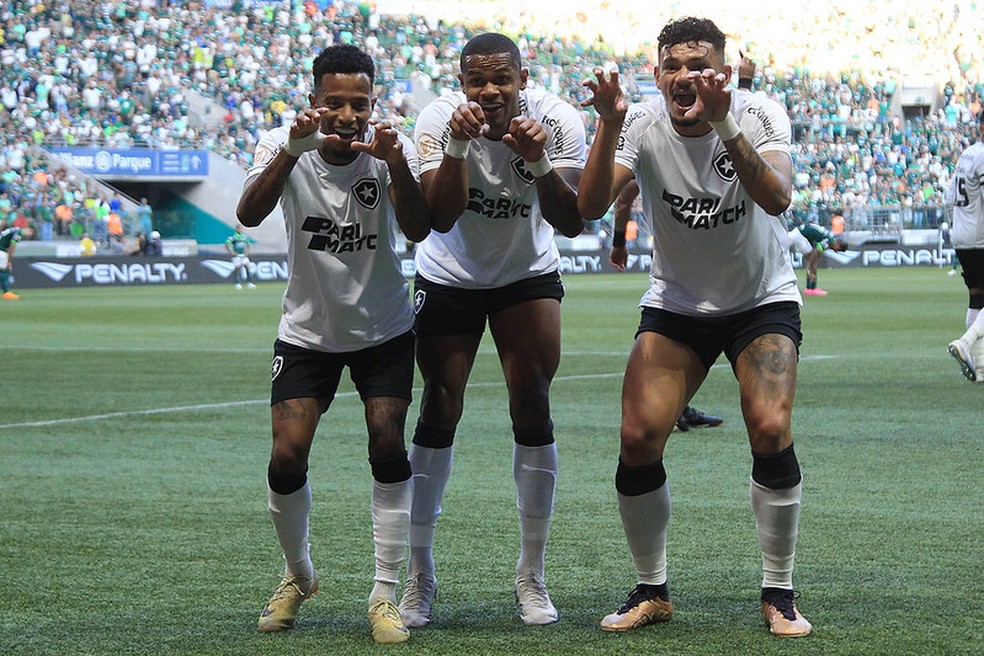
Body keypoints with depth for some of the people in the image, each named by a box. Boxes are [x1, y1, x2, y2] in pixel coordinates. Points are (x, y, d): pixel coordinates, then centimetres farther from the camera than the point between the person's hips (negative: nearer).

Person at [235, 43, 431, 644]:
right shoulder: (285, 146, -15)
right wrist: (292, 149, -47)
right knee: (287, 458, -8)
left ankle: (386, 594, -1)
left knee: (388, 447, -12)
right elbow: (249, 215, -33)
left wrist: (396, 164, -45)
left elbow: (419, 229, -29)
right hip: (308, 329, 0)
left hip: (383, 329, 0)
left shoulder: (392, 148, -14)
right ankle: (299, 576, 18)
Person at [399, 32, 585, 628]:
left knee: (533, 410, -8)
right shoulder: (439, 120, -24)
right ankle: (420, 575, 7)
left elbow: (572, 225, -28)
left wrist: (539, 162, -43)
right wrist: (459, 145, -44)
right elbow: (440, 217, -31)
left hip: (528, 275, 1)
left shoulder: (558, 121, -22)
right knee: (440, 413, -4)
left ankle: (532, 575, 4)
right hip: (449, 279, 0)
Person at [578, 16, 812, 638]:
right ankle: (652, 591, 8)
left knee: (771, 430, -20)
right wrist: (610, 125, -42)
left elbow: (776, 199, -36)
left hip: (763, 301, -2)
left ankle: (779, 592, -3)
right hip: (675, 303, 2)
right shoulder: (642, 124, -15)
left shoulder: (760, 114, -18)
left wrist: (723, 124, -48)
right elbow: (590, 207, -28)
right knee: (638, 438, -12)